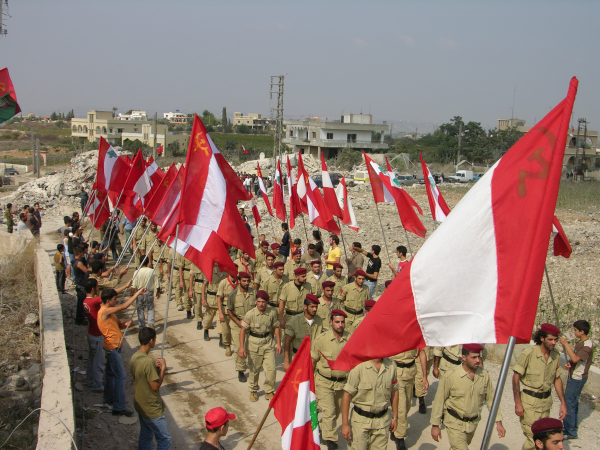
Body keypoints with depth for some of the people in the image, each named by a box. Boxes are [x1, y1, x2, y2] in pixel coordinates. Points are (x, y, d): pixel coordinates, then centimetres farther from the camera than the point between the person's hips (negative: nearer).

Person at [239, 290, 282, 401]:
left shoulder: (272, 312, -10)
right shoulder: (250, 314, -16)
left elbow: (276, 327, 4)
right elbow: (243, 330, -10)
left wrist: (278, 343, 3)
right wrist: (241, 347, -15)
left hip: (268, 343, 1)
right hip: (254, 343, -1)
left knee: (271, 369, -3)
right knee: (254, 369, 11)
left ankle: (269, 391, 18)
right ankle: (253, 391, 33)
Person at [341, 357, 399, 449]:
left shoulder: (391, 365, -2)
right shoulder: (359, 366, -18)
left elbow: (394, 391, 11)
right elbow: (347, 394, -14)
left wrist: (395, 417, 14)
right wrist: (345, 424, -13)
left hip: (382, 420, 4)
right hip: (361, 419, -4)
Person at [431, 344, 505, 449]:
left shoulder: (484, 375, -9)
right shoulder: (450, 377, -22)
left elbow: (491, 399, 3)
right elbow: (439, 401, -13)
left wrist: (498, 422, 1)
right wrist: (435, 425, -9)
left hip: (473, 423, 5)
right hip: (455, 422, -5)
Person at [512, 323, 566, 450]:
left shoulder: (556, 356, 1)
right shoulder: (529, 353, -17)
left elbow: (557, 379, 13)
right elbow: (516, 377, -12)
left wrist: (563, 403, 9)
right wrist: (517, 403, -14)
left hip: (546, 401, 6)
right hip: (530, 402, -6)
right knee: (533, 439, -9)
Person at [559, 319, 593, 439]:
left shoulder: (587, 345, -21)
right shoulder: (580, 342, 9)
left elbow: (575, 358, -31)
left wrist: (566, 344, -28)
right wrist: (568, 363, -3)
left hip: (578, 378, -10)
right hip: (574, 376, 10)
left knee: (568, 402, -7)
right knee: (573, 401, 20)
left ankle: (570, 432, -2)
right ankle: (573, 424, 35)